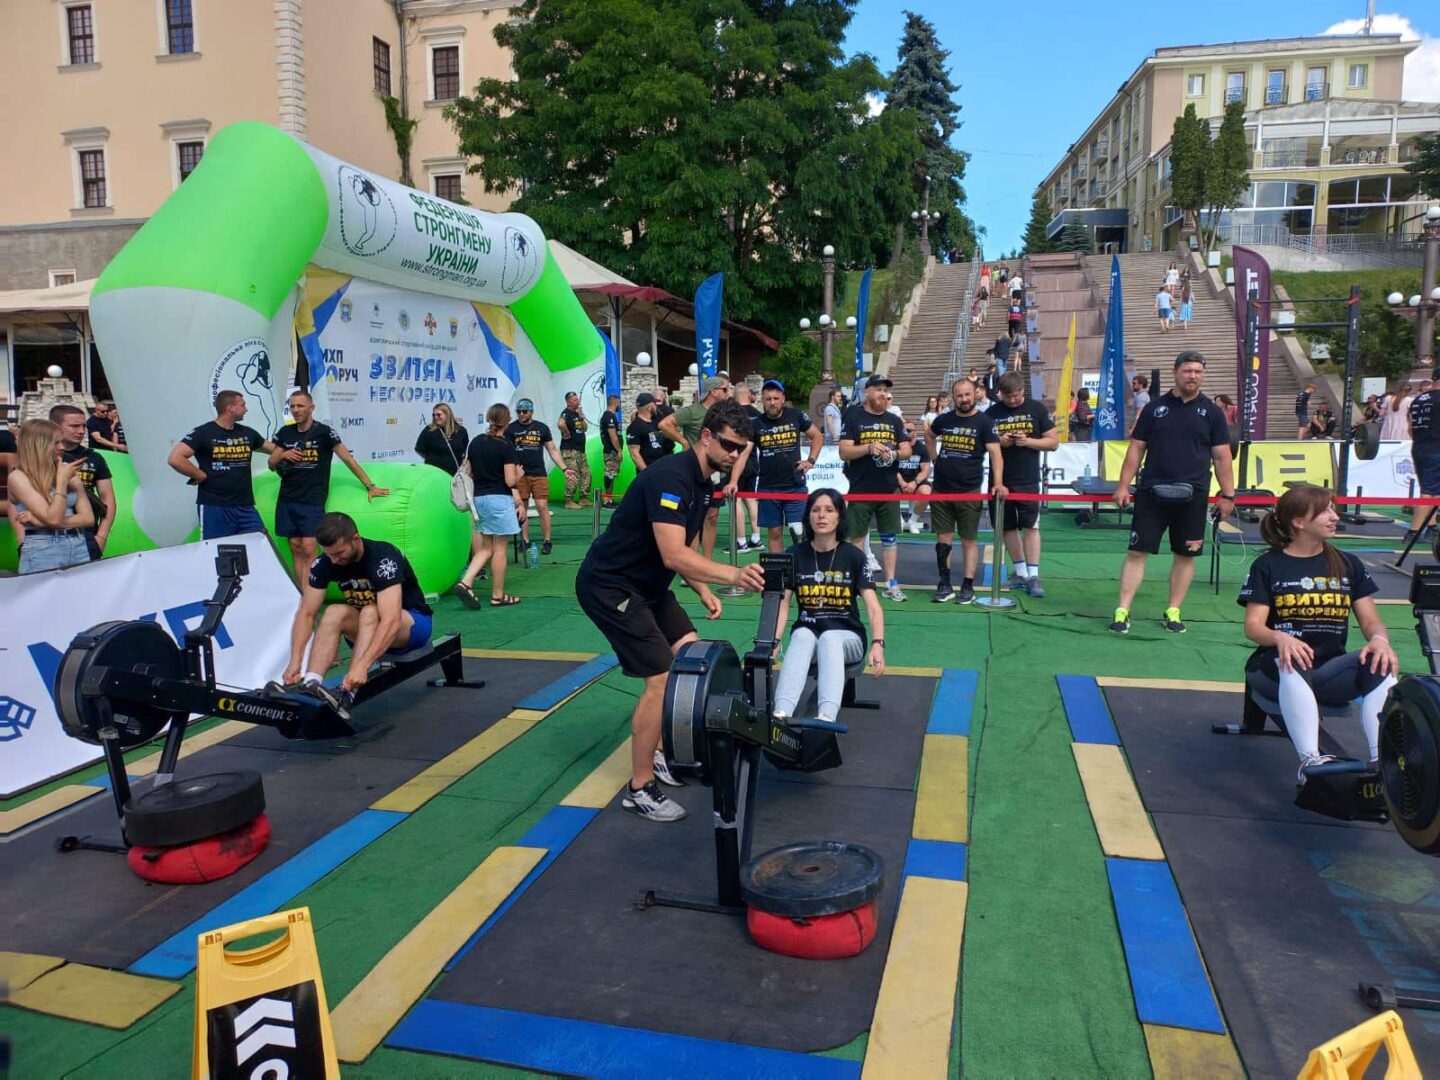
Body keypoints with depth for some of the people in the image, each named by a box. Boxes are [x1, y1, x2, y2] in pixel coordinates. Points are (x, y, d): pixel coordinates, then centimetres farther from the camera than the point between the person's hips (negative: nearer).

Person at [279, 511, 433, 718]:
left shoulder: (383, 558, -30)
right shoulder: (324, 563, -13)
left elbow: (391, 621, -40)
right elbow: (306, 613, -12)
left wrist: (362, 665, -50)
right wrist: (295, 660, -26)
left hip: (413, 622, -5)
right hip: (367, 625, 5)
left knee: (370, 613, -36)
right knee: (335, 613, -26)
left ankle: (346, 695, -47)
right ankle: (309, 684, -38)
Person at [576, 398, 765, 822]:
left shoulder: (703, 482, 7)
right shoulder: (671, 477, -25)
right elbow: (674, 555, -35)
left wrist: (704, 591, 5)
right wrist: (734, 575, -46)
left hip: (647, 584, 10)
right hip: (609, 585, -10)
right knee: (661, 678, -13)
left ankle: (660, 754, 24)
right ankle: (640, 788, 0)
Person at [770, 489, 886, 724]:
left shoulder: (853, 556, -2)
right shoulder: (795, 555, 3)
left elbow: (872, 606, -11)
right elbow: (782, 603, -4)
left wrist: (878, 643, -30)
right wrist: (773, 641, -22)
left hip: (846, 637, -1)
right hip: (807, 633, 1)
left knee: (829, 639, -35)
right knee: (802, 636, -34)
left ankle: (826, 719, -56)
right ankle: (781, 715, -52)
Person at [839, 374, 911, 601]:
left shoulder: (894, 420, 11)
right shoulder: (853, 418, -1)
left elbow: (907, 450, 9)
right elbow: (844, 453, -7)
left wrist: (894, 453, -13)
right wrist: (869, 448, -21)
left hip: (889, 490, 3)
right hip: (860, 490, -3)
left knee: (889, 538, 6)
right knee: (857, 538, 3)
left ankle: (891, 584, 11)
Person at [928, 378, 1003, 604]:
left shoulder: (984, 422, -6)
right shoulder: (943, 419, 5)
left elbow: (995, 453, -17)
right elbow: (931, 435, 28)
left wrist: (998, 483, -31)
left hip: (969, 492, -3)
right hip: (941, 490, 3)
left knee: (969, 540, 4)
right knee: (943, 539, 6)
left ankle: (968, 586, 10)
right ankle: (944, 585, 16)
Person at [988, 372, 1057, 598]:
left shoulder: (1037, 409, 0)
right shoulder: (991, 413, 4)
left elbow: (1053, 441, 1)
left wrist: (1028, 441, -16)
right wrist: (999, 442, -13)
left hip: (1028, 481, -3)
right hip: (1000, 480, 3)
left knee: (1030, 526, -6)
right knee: (1008, 527, 9)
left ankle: (1033, 576, -4)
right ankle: (1020, 572, 20)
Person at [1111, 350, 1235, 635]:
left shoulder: (1211, 412, 5)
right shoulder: (1155, 407, 5)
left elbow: (1222, 457, 6)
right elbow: (1136, 449, 6)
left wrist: (1228, 495, 2)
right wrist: (1123, 485, 0)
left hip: (1192, 496, 1)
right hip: (1152, 492, -1)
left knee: (1185, 554, 7)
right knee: (1137, 550, -3)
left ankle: (1173, 612, 19)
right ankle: (1122, 611, 1)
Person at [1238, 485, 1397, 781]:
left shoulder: (1348, 564, 13)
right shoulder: (1268, 565, 3)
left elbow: (1371, 620, 9)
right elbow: (1253, 625, -6)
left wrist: (1379, 639, -16)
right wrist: (1281, 638, -29)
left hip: (1329, 670, 3)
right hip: (1277, 668, -3)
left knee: (1380, 665, -27)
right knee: (1293, 663, -38)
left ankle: (1382, 762, -37)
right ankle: (1310, 761, -50)